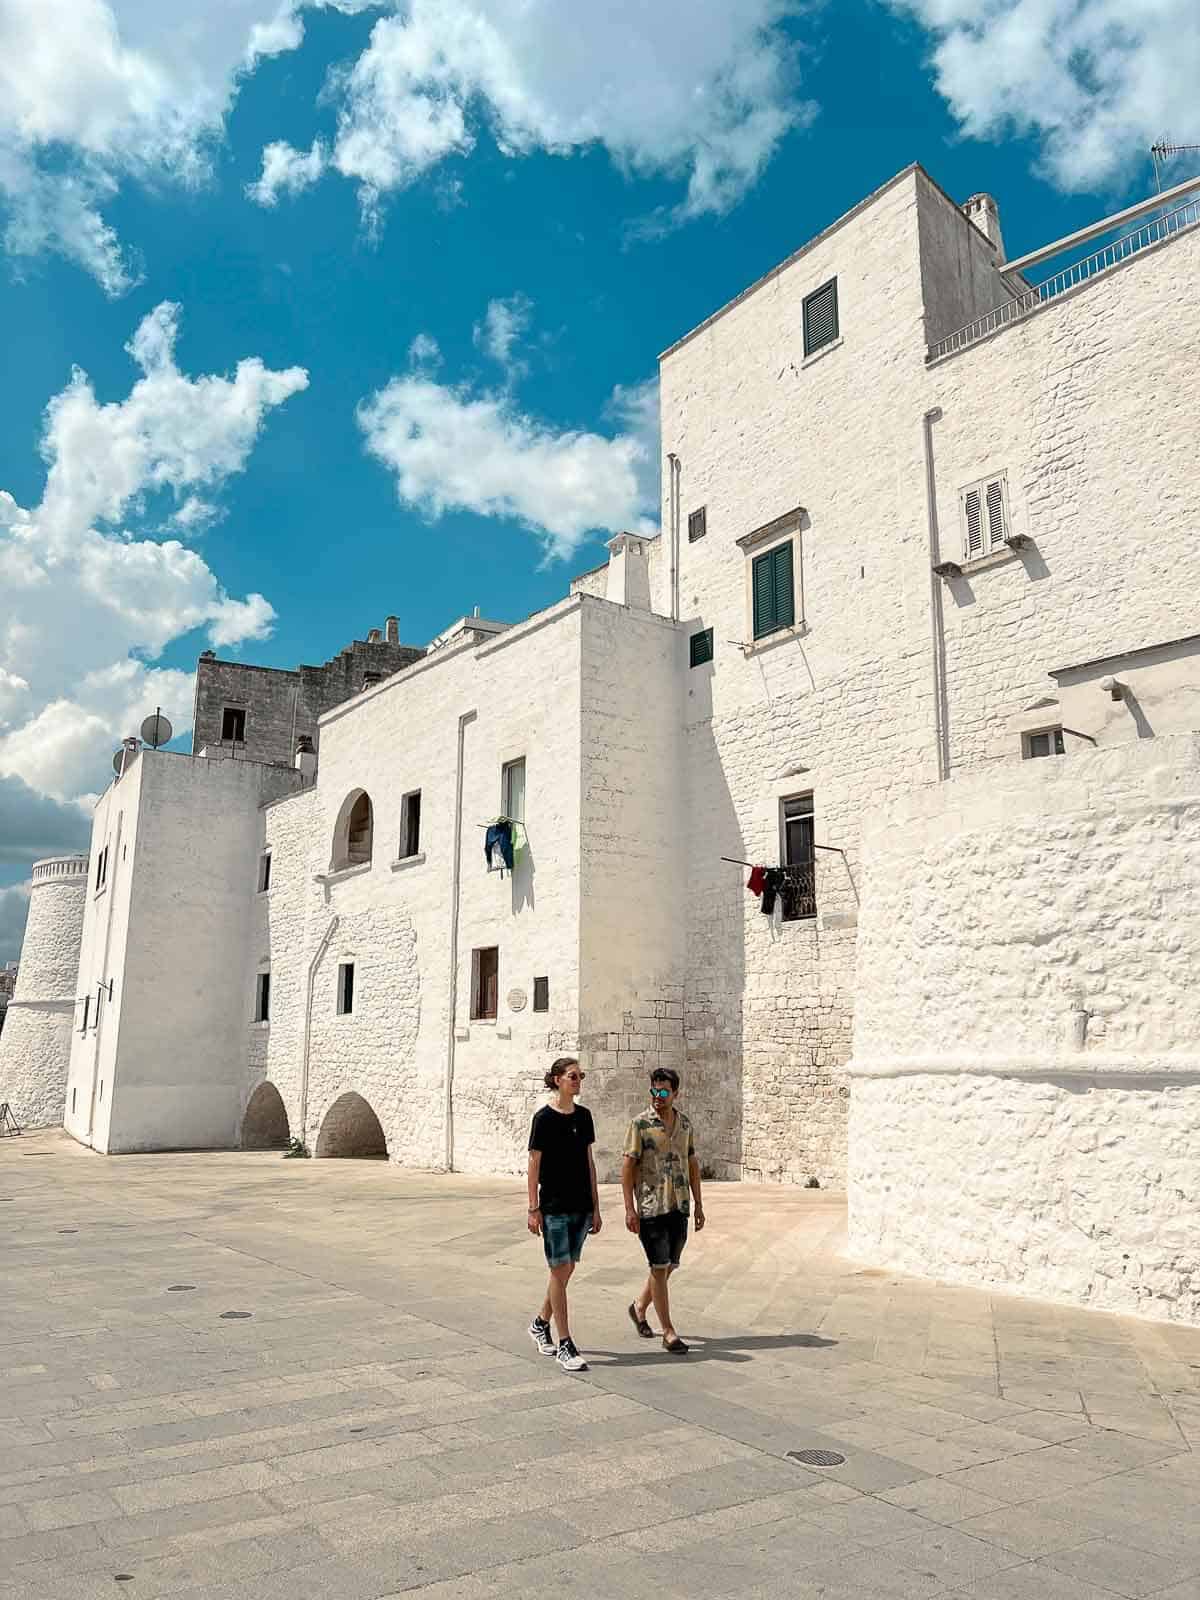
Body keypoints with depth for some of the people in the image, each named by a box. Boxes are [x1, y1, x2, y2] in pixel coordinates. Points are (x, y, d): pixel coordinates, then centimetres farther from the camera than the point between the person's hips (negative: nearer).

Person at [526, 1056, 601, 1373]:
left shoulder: (583, 1116, 7)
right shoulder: (544, 1118, -9)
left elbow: (589, 1162, 10)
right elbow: (534, 1164, -7)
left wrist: (595, 1207, 10)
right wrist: (533, 1208, -10)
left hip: (581, 1206, 6)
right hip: (554, 1206, -6)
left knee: (567, 1269, 13)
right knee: (560, 1270, -5)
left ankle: (540, 1324, 33)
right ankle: (565, 1345, 2)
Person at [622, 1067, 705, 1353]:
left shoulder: (684, 1123, 7)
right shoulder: (640, 1124, -8)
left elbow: (692, 1164, 14)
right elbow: (627, 1166, -8)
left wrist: (698, 1204, 12)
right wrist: (629, 1209, -13)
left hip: (679, 1207, 5)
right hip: (651, 1208, -5)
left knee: (670, 1266, 13)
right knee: (660, 1267, -3)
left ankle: (639, 1307, 35)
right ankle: (668, 1332, 6)